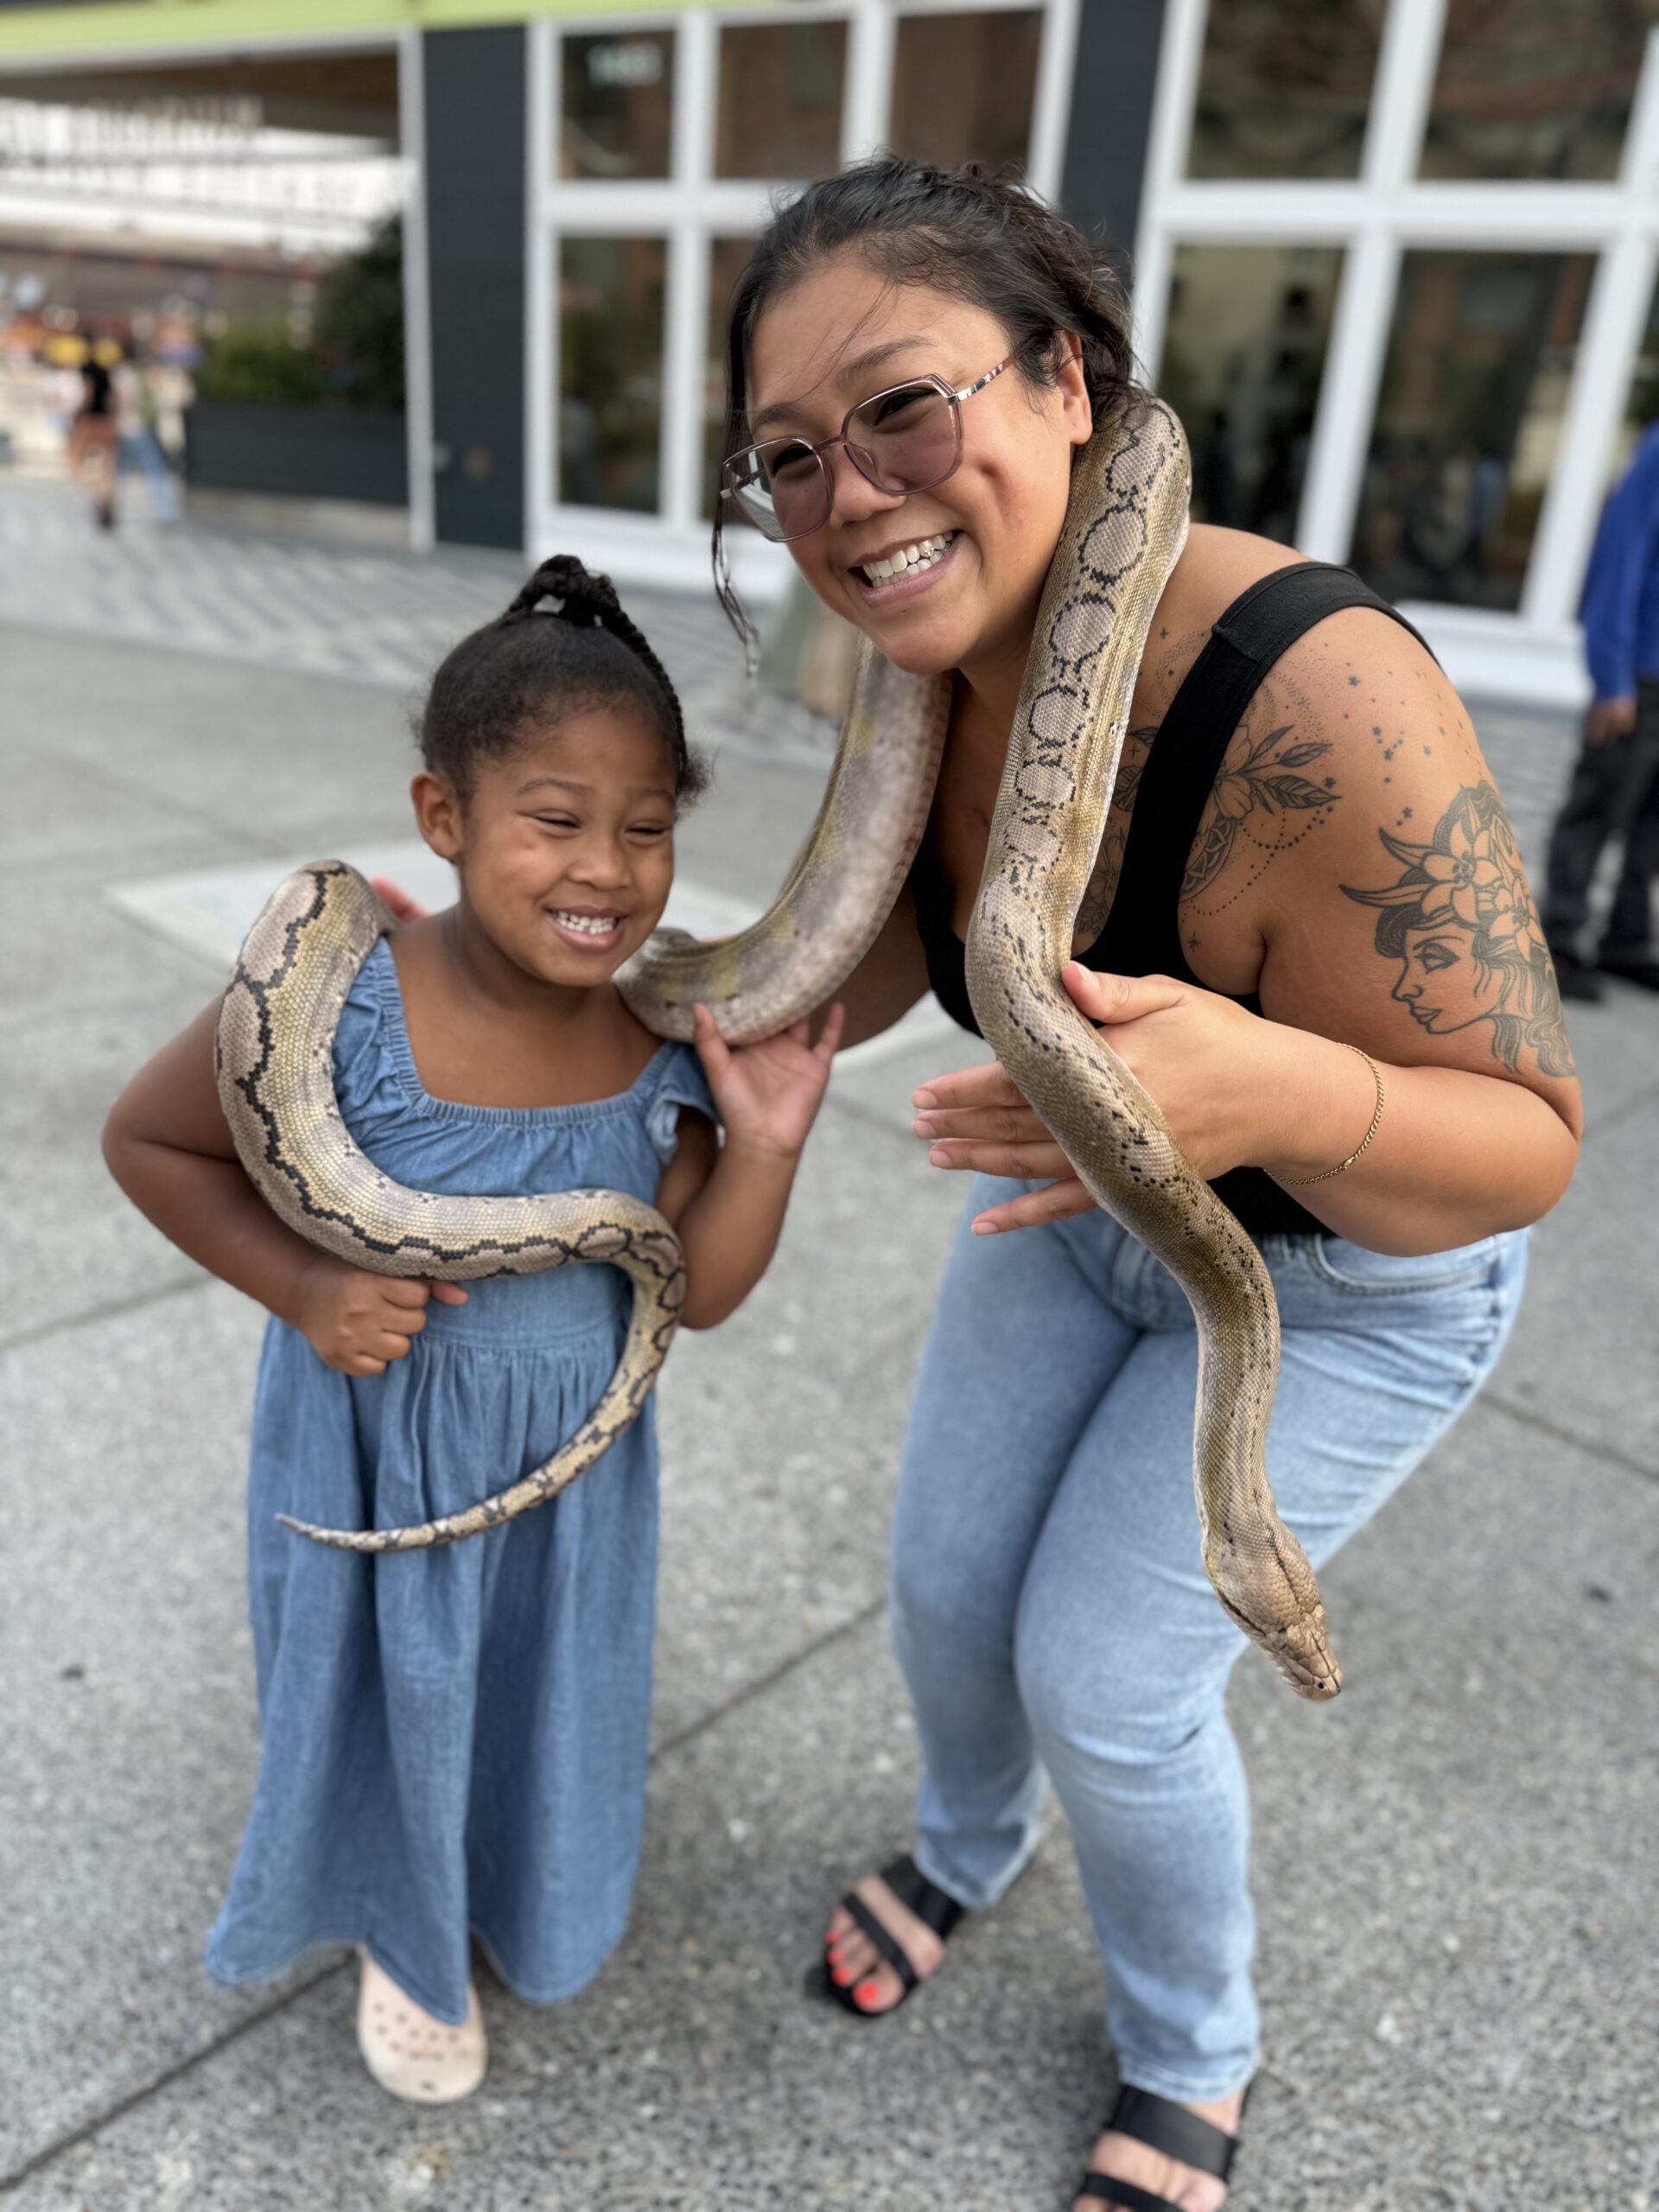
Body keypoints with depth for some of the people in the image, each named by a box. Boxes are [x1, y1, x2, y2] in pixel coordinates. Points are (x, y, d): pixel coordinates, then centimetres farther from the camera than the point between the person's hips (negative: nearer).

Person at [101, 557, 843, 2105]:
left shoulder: (664, 1043, -17)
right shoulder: (343, 1013, -28)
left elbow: (694, 1293, -10)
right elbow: (147, 1138, -11)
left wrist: (766, 1147, -25)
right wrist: (301, 1288, -22)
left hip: (573, 1450, 4)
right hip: (377, 1444, -3)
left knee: (552, 1690, 27)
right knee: (393, 1699, 21)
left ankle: (525, 1911, 63)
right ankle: (406, 1940, 57)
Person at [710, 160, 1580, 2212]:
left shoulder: (1310, 700, -38)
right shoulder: (940, 670, -15)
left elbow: (1520, 1147, -31)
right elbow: (885, 964, 2)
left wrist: (1278, 1096, -50)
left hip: (1349, 1270, -6)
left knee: (1106, 1676, 0)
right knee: (946, 1579, 13)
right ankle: (969, 1845, 52)